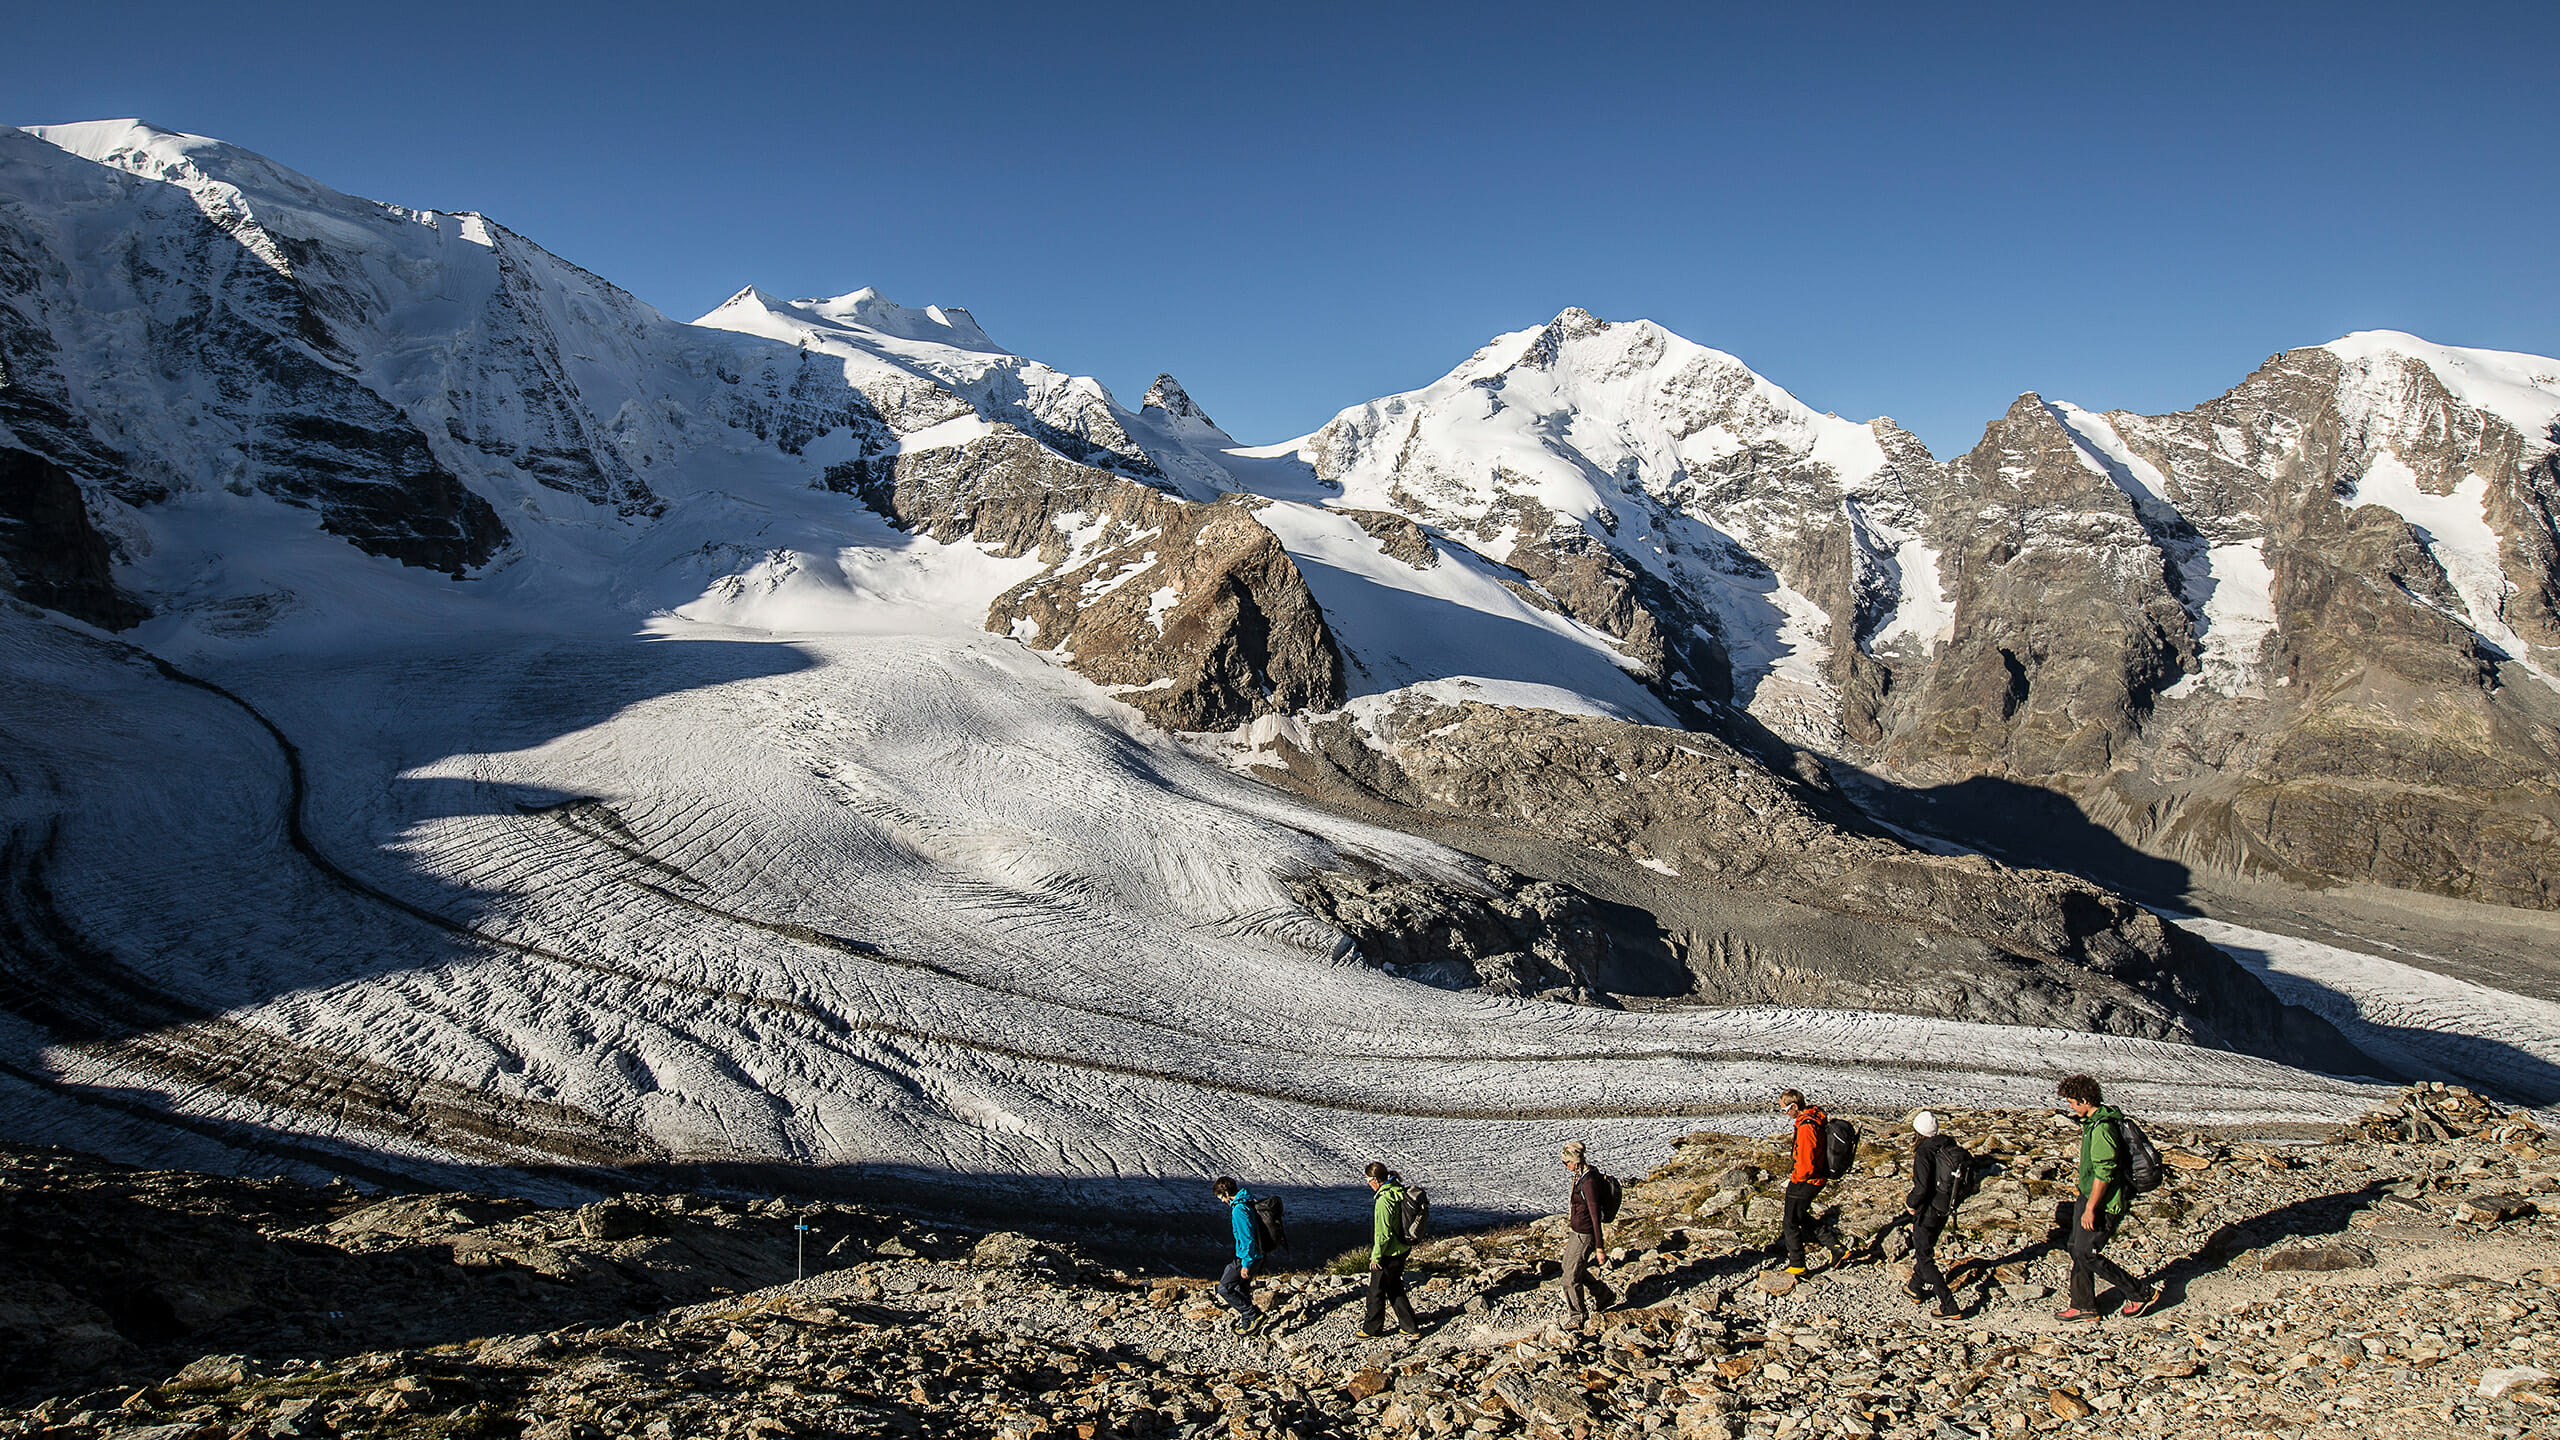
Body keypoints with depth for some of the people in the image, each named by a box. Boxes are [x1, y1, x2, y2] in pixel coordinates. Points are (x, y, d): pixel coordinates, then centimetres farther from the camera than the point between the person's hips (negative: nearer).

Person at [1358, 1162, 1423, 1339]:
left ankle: (1373, 1329, 23)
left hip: (1388, 1254, -9)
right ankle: (1411, 1326, 25)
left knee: (1376, 1291, 9)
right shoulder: (1400, 1191, 1)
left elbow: (1383, 1233, -24)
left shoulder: (1385, 1199, -26)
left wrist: (1376, 1256, -13)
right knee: (1395, 1289, 21)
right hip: (1402, 1249, 9)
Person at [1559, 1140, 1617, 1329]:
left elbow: (1595, 1216, -23)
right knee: (1570, 1268, 22)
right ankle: (1604, 1295, 37)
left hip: (1584, 1236, -10)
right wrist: (1569, 1234, 26)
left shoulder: (1589, 1182, -25)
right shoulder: (1579, 1177, 5)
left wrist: (1599, 1246, -20)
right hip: (1576, 1233, 10)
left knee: (1571, 1277, 0)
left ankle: (1576, 1317, 17)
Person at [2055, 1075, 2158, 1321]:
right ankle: (2083, 1305, 23)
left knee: (2086, 1254, -2)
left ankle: (2140, 1295, 11)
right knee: (2077, 1249, 13)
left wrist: (2090, 1208, -21)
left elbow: (2103, 1174, -25)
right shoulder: (2092, 1122, 7)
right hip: (2088, 1197, 10)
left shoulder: (2102, 1129, -26)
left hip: (2103, 1204, -10)